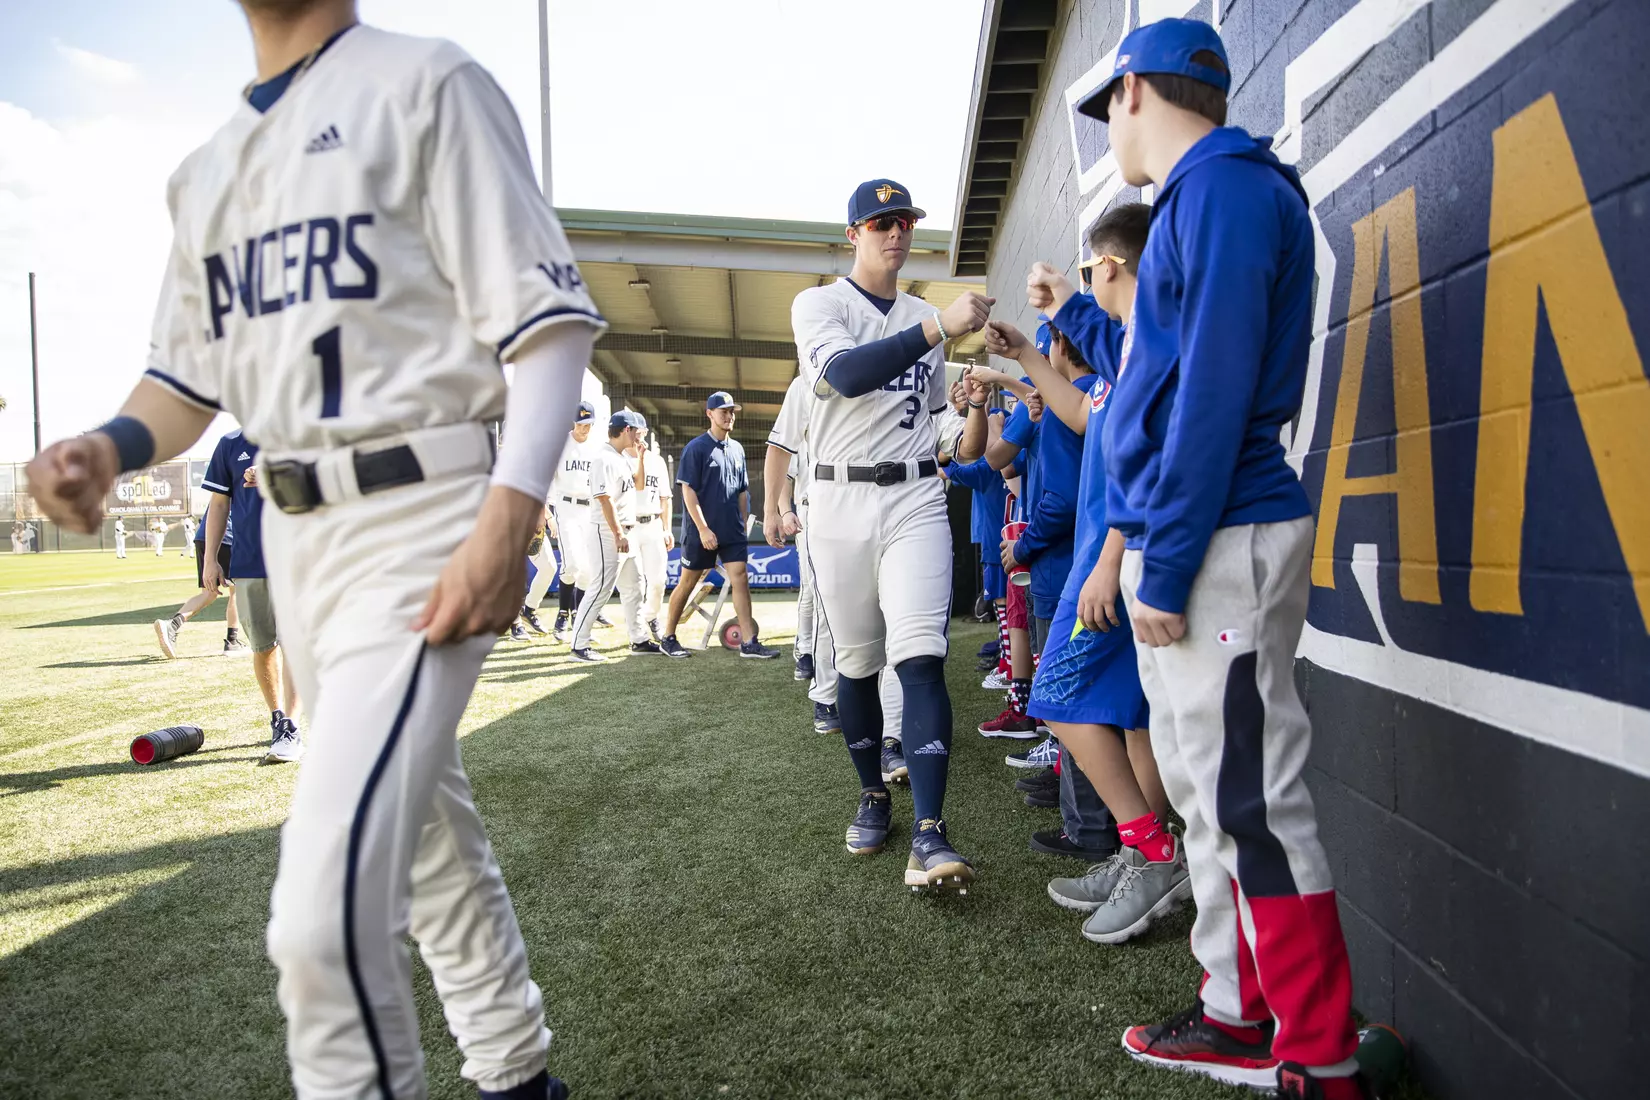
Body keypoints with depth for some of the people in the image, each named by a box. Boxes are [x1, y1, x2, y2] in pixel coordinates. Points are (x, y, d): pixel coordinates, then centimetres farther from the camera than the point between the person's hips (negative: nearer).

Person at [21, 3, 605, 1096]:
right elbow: (190, 373, 20)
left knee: (326, 913, -18)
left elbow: (549, 319, -11)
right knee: (426, 829, 18)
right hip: (291, 534, 8)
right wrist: (111, 447, -3)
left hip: (422, 522, -8)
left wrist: (507, 522, -24)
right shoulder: (207, 168, 18)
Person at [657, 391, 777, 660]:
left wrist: (743, 524, 13)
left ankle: (749, 642, -2)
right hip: (702, 531, -5)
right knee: (687, 583, 5)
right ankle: (668, 639, 18)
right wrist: (703, 528, -17)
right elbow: (688, 490, -12)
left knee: (740, 580, -3)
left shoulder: (737, 449, 10)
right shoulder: (696, 447, -7)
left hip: (732, 531, 5)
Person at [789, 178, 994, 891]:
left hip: (916, 502, 2)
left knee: (920, 658, -14)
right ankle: (873, 796, 27)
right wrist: (939, 327, -25)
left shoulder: (925, 319, 19)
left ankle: (928, 835, -18)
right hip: (840, 504, -1)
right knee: (855, 661, 8)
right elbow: (845, 374, -20)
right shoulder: (819, 304, 3)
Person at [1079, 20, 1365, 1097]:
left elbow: (1216, 389, -18)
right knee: (1207, 791, 14)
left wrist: (1165, 564, -19)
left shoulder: (1223, 186, -8)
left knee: (1251, 799, -4)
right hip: (1176, 545, 10)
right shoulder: (1202, 195, 22)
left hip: (1220, 545, -10)